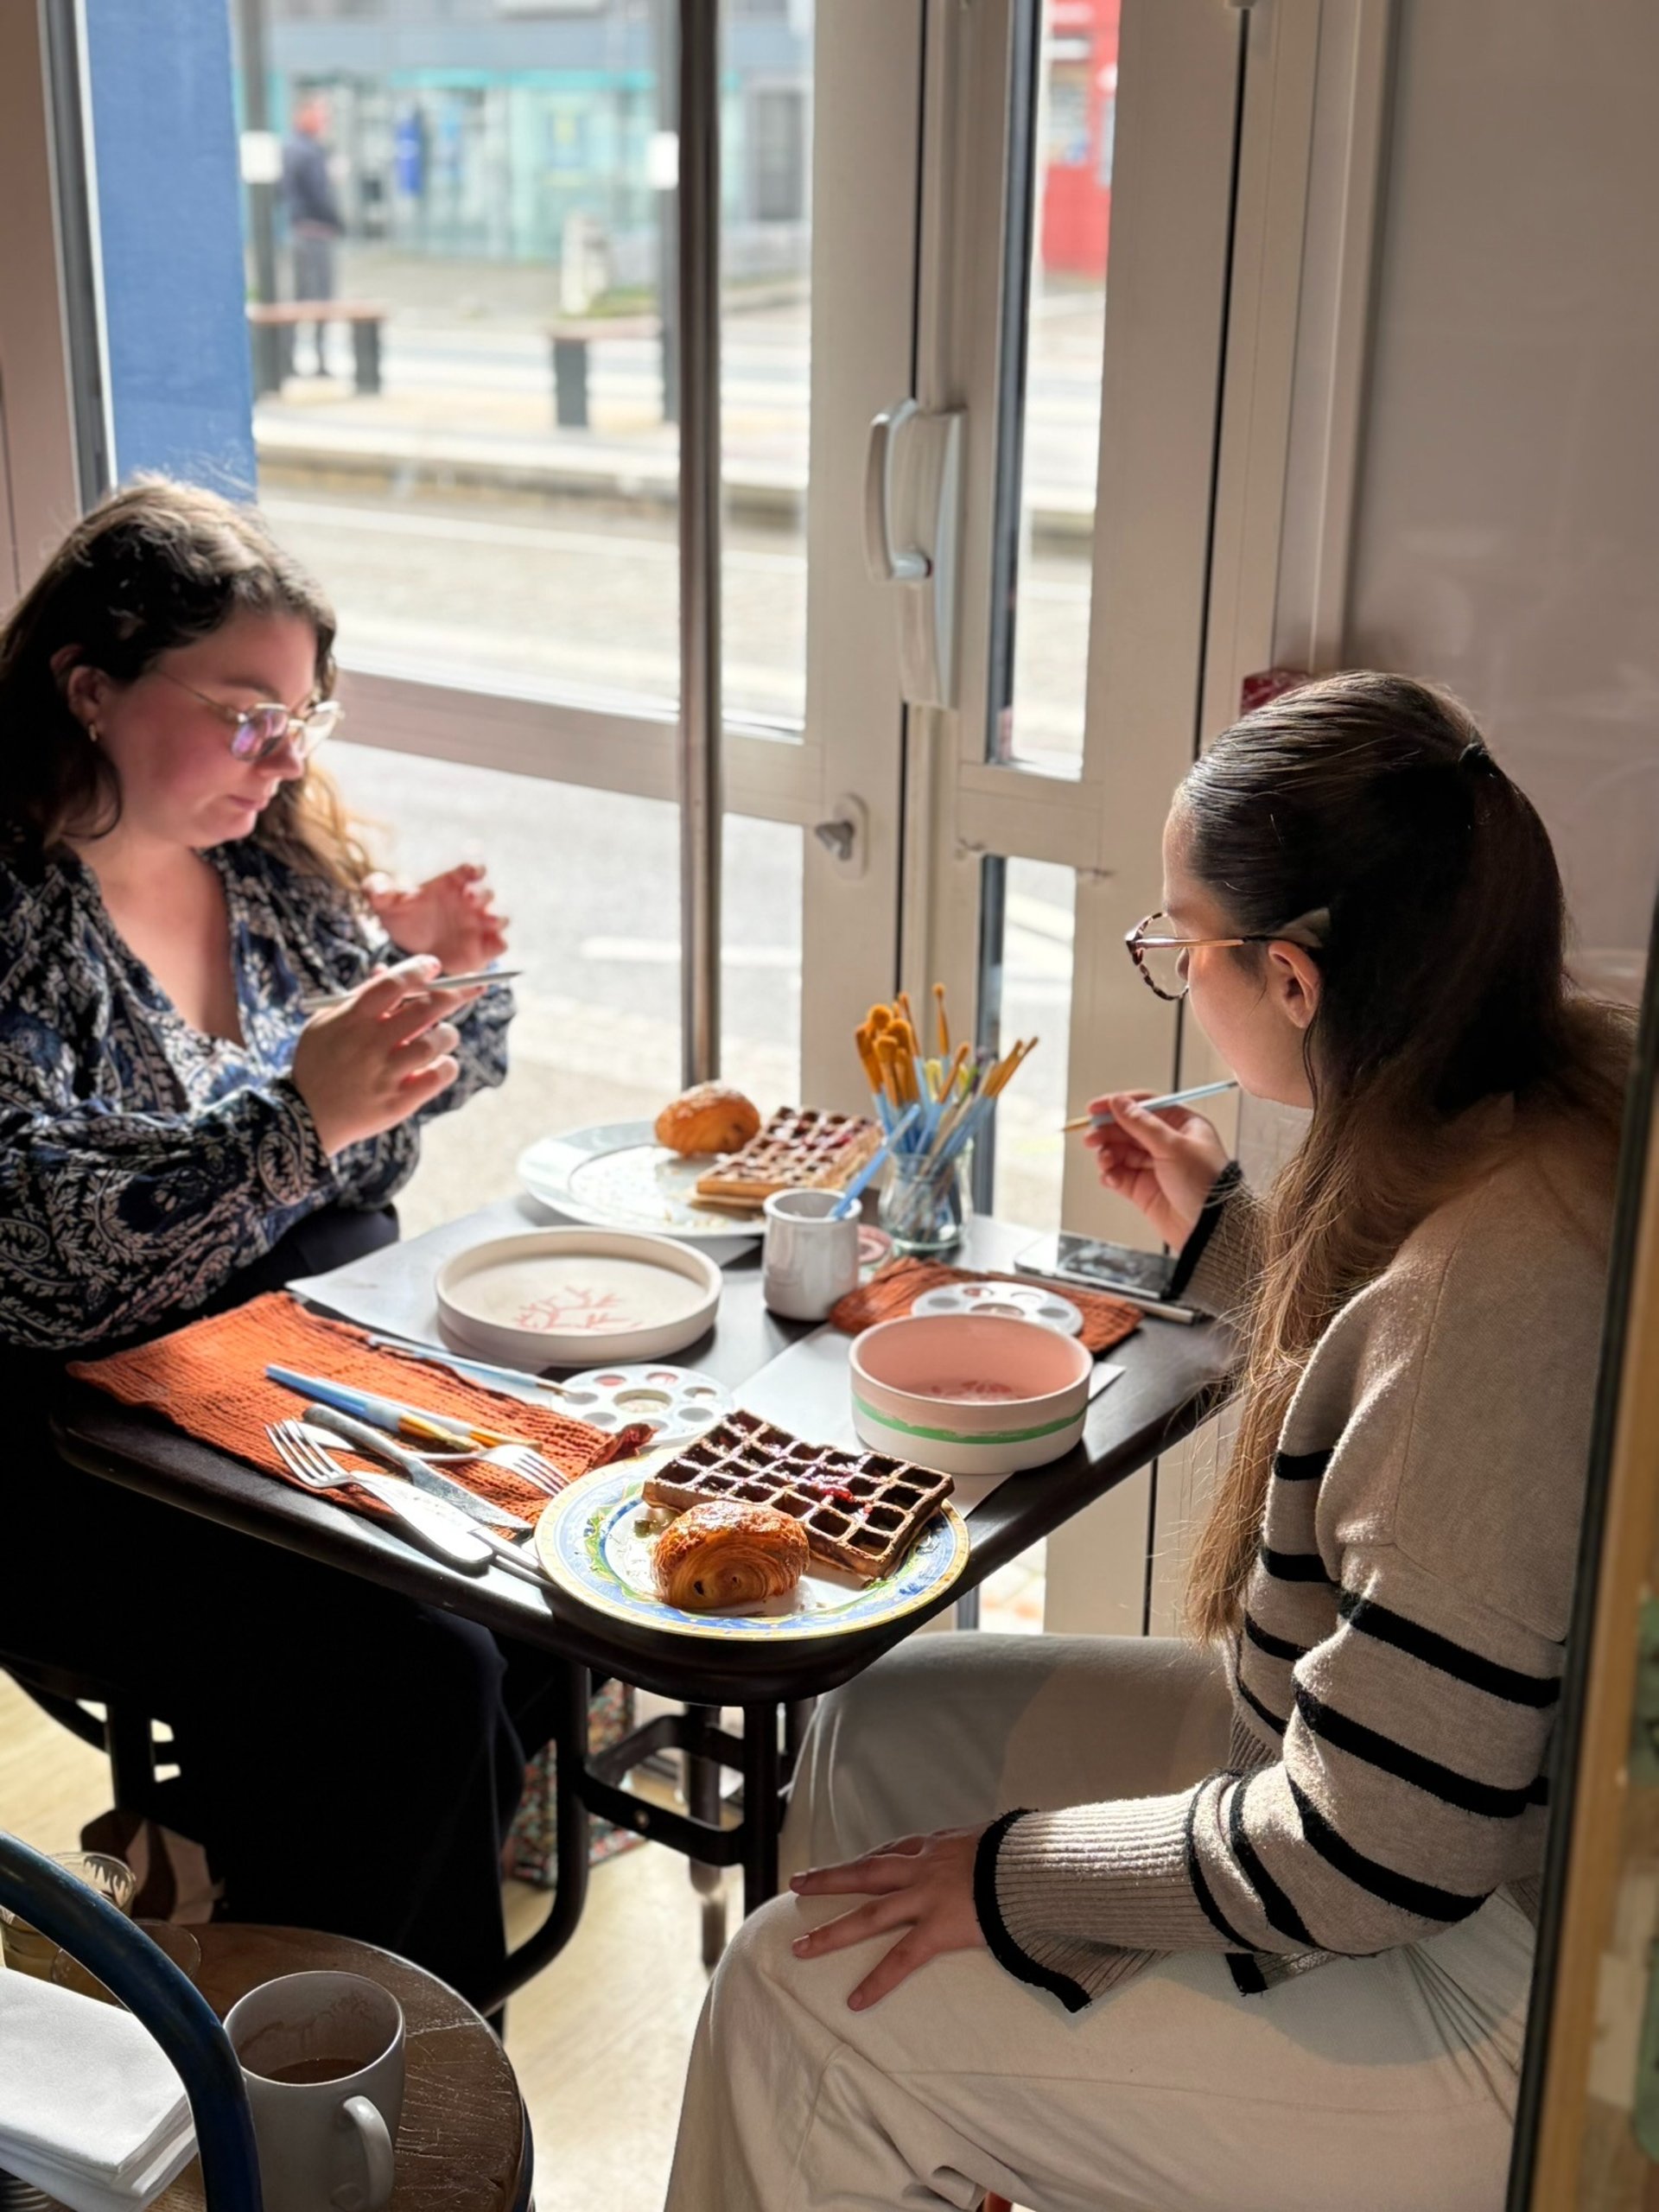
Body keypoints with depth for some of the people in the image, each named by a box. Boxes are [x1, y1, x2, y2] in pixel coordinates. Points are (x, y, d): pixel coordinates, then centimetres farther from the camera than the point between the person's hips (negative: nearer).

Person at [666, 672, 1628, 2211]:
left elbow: (1365, 1857, -28)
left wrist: (1017, 1874, -15)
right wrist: (1224, 1236, 14)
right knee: (880, 1727, 14)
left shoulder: (1488, 1300, -34)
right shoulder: (1551, 1116, -4)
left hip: (1488, 2006, -9)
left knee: (805, 2001, -6)